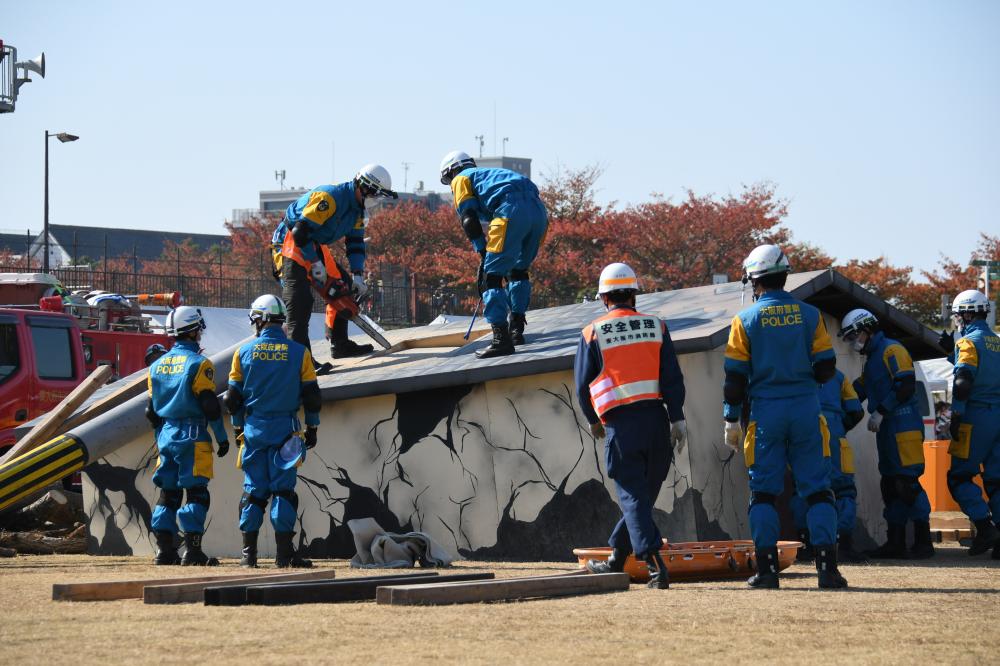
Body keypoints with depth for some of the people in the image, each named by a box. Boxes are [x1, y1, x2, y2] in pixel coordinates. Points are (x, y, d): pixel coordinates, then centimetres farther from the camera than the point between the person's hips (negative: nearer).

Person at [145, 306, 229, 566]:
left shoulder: (157, 365, 11)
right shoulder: (198, 364, -9)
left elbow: (152, 410, 15)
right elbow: (210, 405, -12)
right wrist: (222, 438, -4)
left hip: (166, 435, 6)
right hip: (193, 436, -6)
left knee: (168, 492, 10)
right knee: (196, 492, -4)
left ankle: (164, 549, 7)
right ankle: (192, 550, -9)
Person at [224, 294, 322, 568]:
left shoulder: (244, 352, 1)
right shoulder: (299, 352, -1)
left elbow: (233, 397, 5)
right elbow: (311, 396, 1)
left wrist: (238, 428, 16)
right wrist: (312, 428, 12)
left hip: (253, 429, 1)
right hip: (286, 429, -1)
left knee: (254, 490, 6)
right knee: (283, 489, 0)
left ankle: (249, 553, 5)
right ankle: (284, 553, -4)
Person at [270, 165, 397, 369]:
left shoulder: (357, 209, 5)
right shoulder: (328, 197, -27)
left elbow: (355, 243, 12)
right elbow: (301, 231, -30)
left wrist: (358, 275, 2)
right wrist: (315, 263, -24)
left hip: (315, 245, 10)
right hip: (290, 240, -10)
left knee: (342, 287, 10)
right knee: (300, 299, -22)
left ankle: (340, 344, 18)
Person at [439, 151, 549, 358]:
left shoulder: (461, 179, 20)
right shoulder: (488, 173, 42)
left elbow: (469, 219, 4)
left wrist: (483, 254, 4)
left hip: (512, 211, -8)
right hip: (538, 210, 8)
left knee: (492, 275, -4)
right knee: (519, 270, 26)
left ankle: (501, 340, -11)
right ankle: (516, 329, 28)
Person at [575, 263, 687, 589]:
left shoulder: (593, 333, 3)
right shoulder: (655, 326, 8)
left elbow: (583, 384, 7)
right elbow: (672, 378, 2)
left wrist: (593, 421, 23)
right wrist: (677, 419, 3)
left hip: (620, 425, -3)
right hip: (656, 420, 3)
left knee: (633, 497, -2)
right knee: (643, 494, 15)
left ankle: (655, 566, -15)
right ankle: (616, 561, 25)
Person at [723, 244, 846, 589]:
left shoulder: (745, 320, -2)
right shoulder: (809, 315, 2)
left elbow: (735, 376, -2)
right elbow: (826, 368, 2)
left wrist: (731, 421, 5)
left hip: (766, 414, -1)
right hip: (806, 410, 1)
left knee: (764, 492, 5)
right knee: (817, 490, 4)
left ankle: (767, 570, 1)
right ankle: (827, 567, -3)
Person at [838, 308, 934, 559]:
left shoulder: (892, 351, -9)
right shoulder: (872, 358, 23)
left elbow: (906, 387, -19)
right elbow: (858, 390, 28)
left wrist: (880, 412, -20)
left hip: (903, 424, -10)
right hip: (887, 429, 10)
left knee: (906, 482, -13)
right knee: (890, 485, 9)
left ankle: (923, 541, -12)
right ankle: (895, 543, 11)